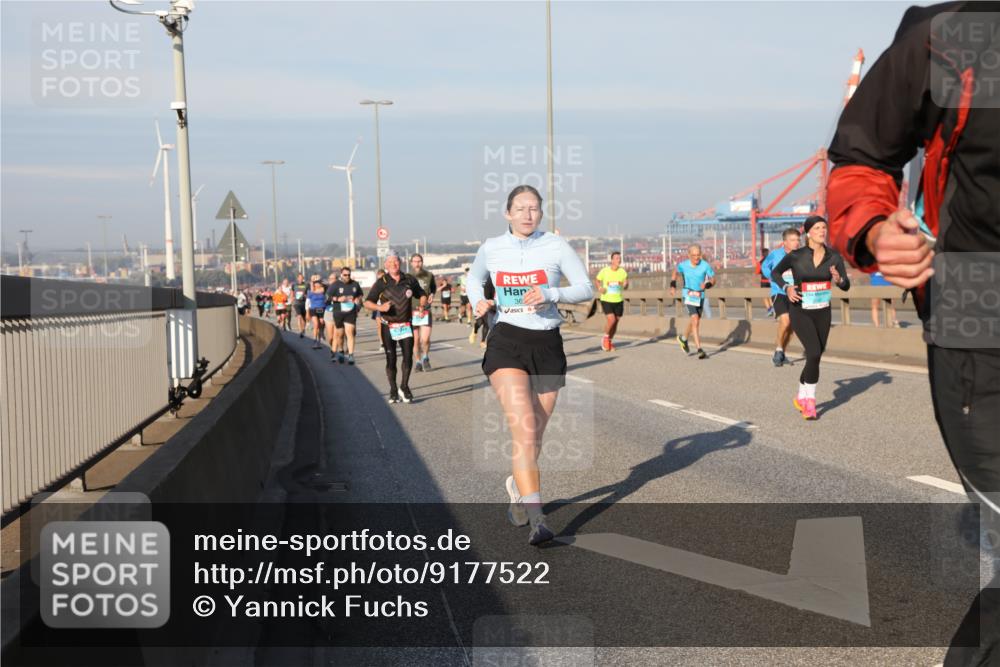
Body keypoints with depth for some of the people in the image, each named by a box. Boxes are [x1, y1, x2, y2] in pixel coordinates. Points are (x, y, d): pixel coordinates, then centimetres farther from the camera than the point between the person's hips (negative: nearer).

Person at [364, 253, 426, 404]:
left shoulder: (409, 280, 5)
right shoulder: (381, 283, -2)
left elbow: (422, 295, 18)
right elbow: (367, 302, -4)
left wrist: (422, 304, -4)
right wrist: (380, 307, -23)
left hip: (406, 325, 2)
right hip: (389, 327, -1)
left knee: (408, 356, -6)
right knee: (390, 359, 1)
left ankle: (404, 387, 12)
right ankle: (393, 391, 15)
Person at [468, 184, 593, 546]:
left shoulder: (556, 246, -2)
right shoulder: (491, 248, 5)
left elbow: (586, 289, -1)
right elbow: (474, 277, 25)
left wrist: (550, 294, -18)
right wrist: (478, 301, 3)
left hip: (547, 344, 1)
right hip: (506, 343, -1)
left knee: (535, 434, 11)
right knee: (524, 428, -19)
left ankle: (518, 485, 42)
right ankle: (536, 517, -22)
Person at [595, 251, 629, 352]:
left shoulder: (623, 272, -2)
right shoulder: (604, 271, -7)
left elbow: (626, 287, 2)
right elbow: (597, 280, 9)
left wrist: (625, 284, -22)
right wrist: (600, 288, -11)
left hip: (618, 301, 3)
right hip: (606, 300, -3)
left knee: (615, 322, 9)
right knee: (611, 320, -18)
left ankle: (610, 341, 30)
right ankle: (605, 338, 8)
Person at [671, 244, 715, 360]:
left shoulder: (705, 265, -12)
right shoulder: (683, 265, -11)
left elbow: (713, 279, -4)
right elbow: (675, 272, 11)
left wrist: (706, 285, -25)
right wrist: (673, 286, 7)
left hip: (700, 295, 3)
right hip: (688, 296, -3)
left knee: (695, 322, 19)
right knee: (695, 321, -18)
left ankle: (684, 338, 49)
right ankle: (699, 350, -18)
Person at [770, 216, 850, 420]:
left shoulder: (834, 256, -5)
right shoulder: (795, 256, -11)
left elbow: (847, 286, -2)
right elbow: (775, 273, 4)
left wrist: (838, 279, -24)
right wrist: (787, 288, -14)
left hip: (823, 313, 4)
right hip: (800, 312, -4)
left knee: (815, 357, 11)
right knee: (814, 353, -19)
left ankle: (801, 397, 32)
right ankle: (810, 402, -5)